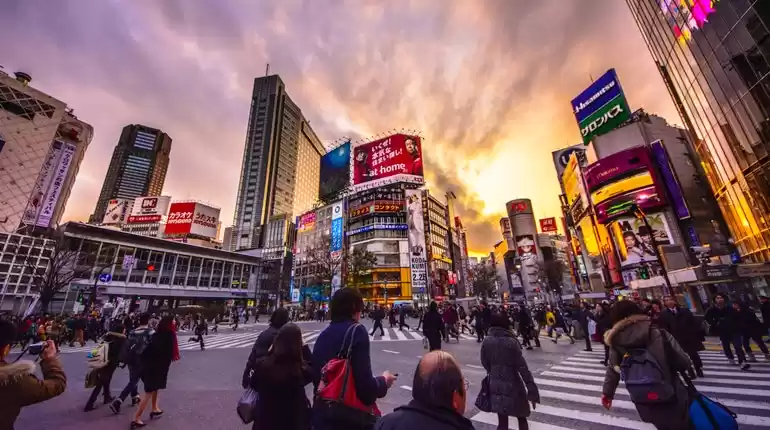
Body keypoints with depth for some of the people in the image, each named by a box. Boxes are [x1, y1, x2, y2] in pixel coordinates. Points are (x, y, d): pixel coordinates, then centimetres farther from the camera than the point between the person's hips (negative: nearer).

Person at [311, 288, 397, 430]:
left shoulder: (323, 335, 4)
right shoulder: (356, 331, -17)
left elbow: (316, 376, 13)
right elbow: (366, 387, -23)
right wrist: (384, 381, -2)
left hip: (321, 416, 6)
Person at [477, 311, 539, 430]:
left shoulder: (486, 341, -6)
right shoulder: (511, 342, -17)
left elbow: (485, 364, 5)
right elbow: (522, 367, -15)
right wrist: (532, 390, -8)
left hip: (495, 385, 3)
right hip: (512, 384, -3)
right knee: (521, 418, 22)